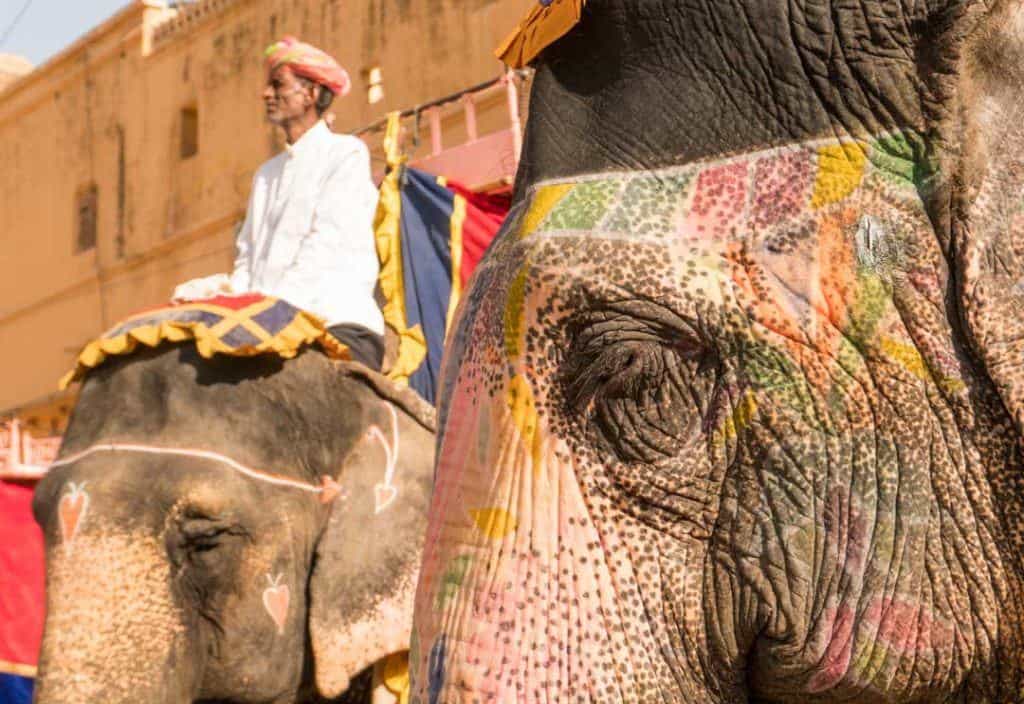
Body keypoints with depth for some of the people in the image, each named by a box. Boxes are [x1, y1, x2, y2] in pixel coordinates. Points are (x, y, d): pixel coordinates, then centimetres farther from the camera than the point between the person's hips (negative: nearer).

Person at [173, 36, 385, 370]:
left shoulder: (346, 154, 5)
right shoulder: (266, 174, 27)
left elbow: (327, 246, -8)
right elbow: (248, 259, 21)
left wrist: (274, 303, -17)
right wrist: (227, 289, -2)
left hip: (338, 323, -5)